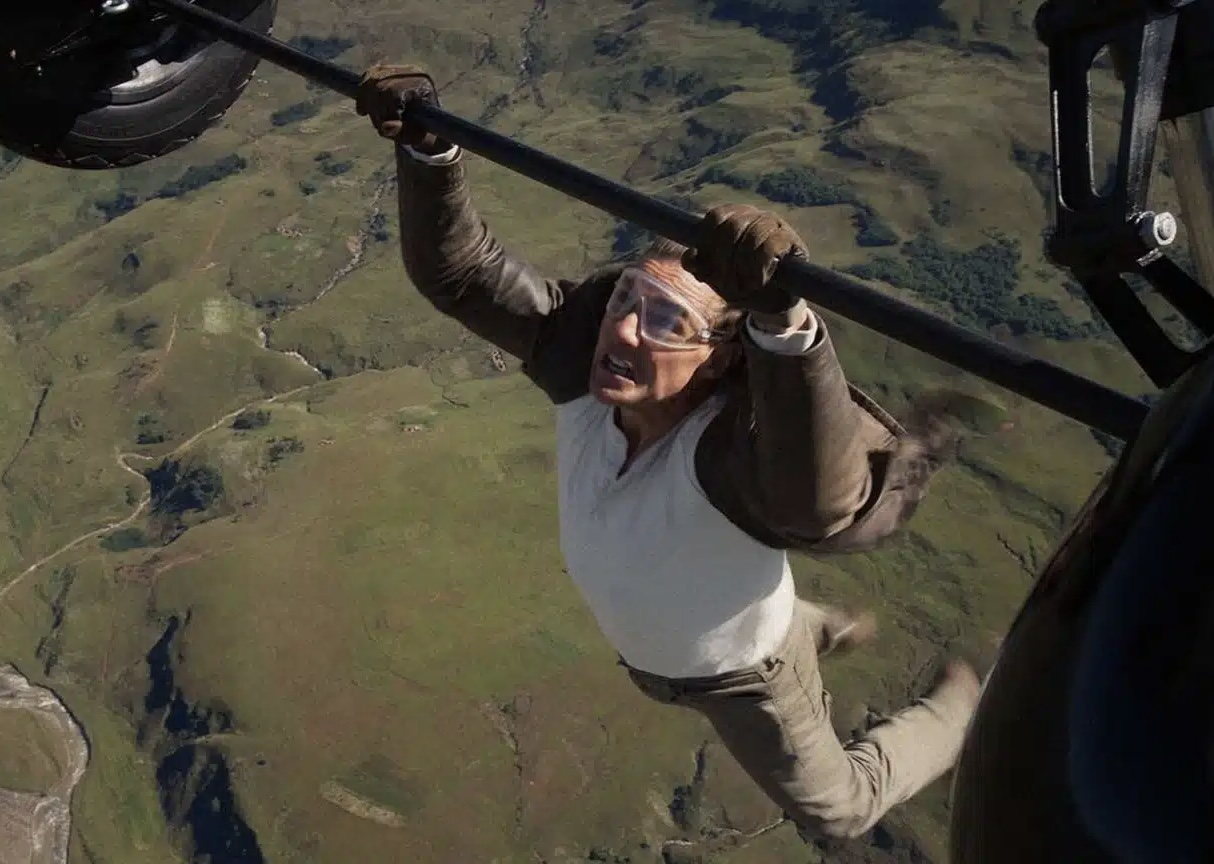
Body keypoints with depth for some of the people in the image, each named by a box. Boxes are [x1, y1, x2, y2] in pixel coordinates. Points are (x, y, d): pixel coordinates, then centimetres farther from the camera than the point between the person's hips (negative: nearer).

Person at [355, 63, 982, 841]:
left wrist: (782, 322, -84)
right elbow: (460, 270, -28)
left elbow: (822, 501, -70)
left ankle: (960, 709, 50)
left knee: (837, 806, 25)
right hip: (644, 655, 5)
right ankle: (828, 629, 69)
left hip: (745, 676, -5)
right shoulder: (585, 363, -30)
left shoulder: (732, 444, -47)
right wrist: (429, 146, -43)